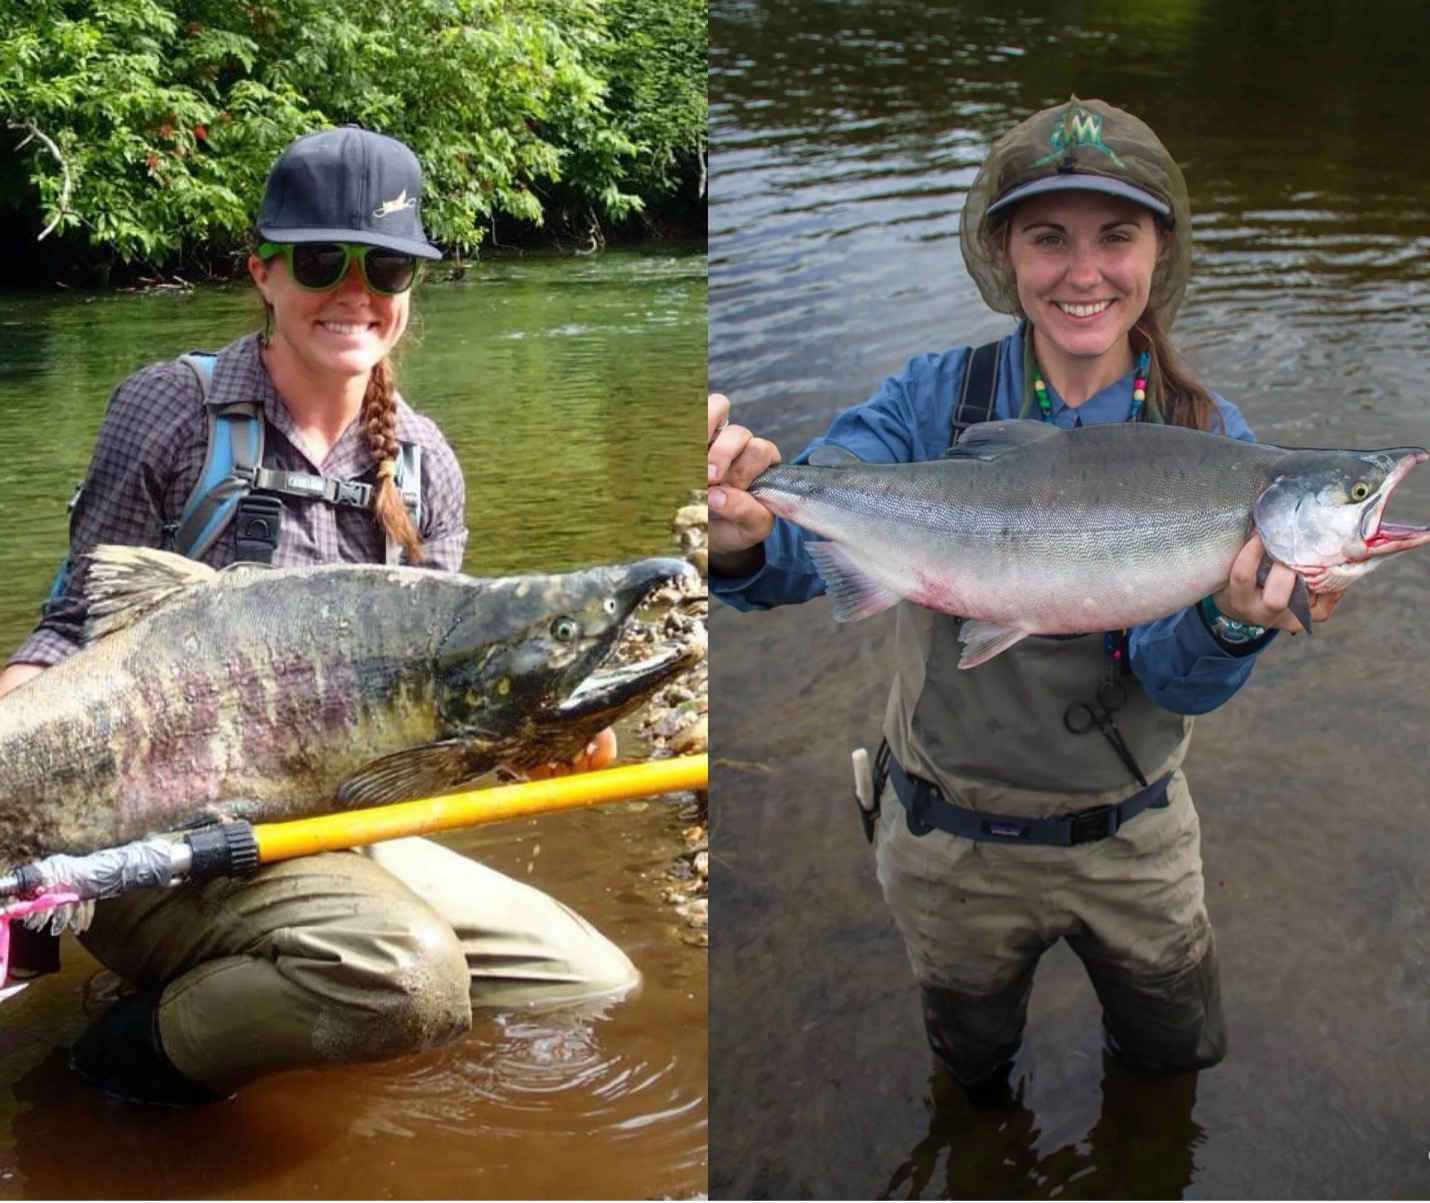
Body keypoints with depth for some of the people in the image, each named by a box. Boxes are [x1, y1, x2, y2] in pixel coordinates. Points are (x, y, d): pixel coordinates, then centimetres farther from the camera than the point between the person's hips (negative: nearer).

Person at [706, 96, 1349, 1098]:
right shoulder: (934, 400, -15)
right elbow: (806, 543, -30)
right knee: (971, 1055, 25)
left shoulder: (1208, 438, -12)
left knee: (1181, 1052, 24)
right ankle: (986, 1117, 61)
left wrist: (1231, 624, -44)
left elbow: (1174, 679, -20)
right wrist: (741, 537, -54)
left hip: (1131, 837, 1)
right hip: (953, 840, 0)